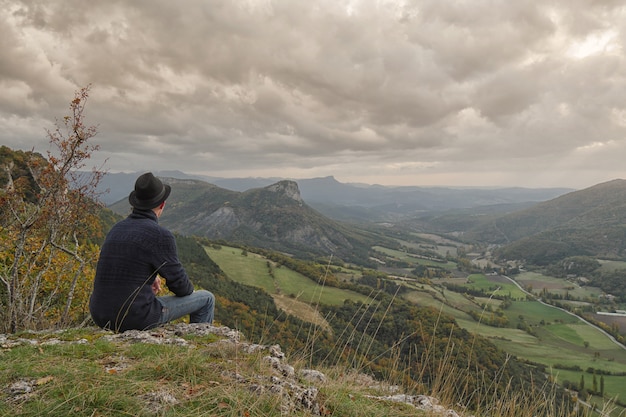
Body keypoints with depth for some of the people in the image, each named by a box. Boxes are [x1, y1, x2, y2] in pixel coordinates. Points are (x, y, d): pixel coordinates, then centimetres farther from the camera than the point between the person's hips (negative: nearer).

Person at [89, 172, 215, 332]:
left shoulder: (116, 229, 9)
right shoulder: (161, 235, -14)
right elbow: (178, 281, -6)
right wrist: (189, 290, 15)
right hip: (136, 317, -7)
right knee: (206, 299, 9)